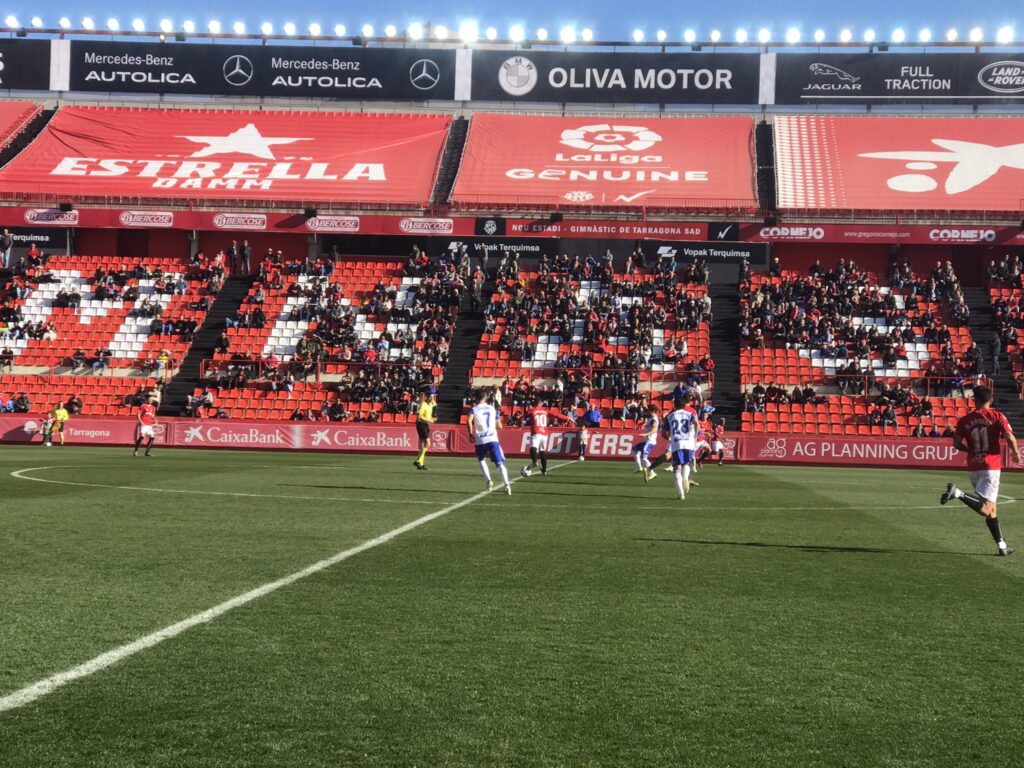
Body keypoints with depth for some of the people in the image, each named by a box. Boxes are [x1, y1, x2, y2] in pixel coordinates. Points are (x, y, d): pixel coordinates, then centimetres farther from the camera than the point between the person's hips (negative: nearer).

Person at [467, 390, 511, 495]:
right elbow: (499, 426, 14)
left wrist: (471, 434, -2)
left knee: (482, 461, 25)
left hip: (480, 440, -1)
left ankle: (488, 481, 10)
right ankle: (507, 484, -22)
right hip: (492, 439, 1)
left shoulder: (474, 409, 5)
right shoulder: (493, 409, 13)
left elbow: (469, 422, -14)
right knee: (500, 463, -4)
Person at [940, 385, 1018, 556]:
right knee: (986, 509, -12)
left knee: (991, 510, 13)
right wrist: (1015, 453, 4)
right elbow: (1010, 438, -13)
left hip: (973, 468, 5)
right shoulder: (997, 416, -3)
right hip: (991, 466, -5)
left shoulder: (964, 420, 5)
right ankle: (958, 493, -30)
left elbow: (957, 444, 3)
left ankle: (1001, 546, 16)